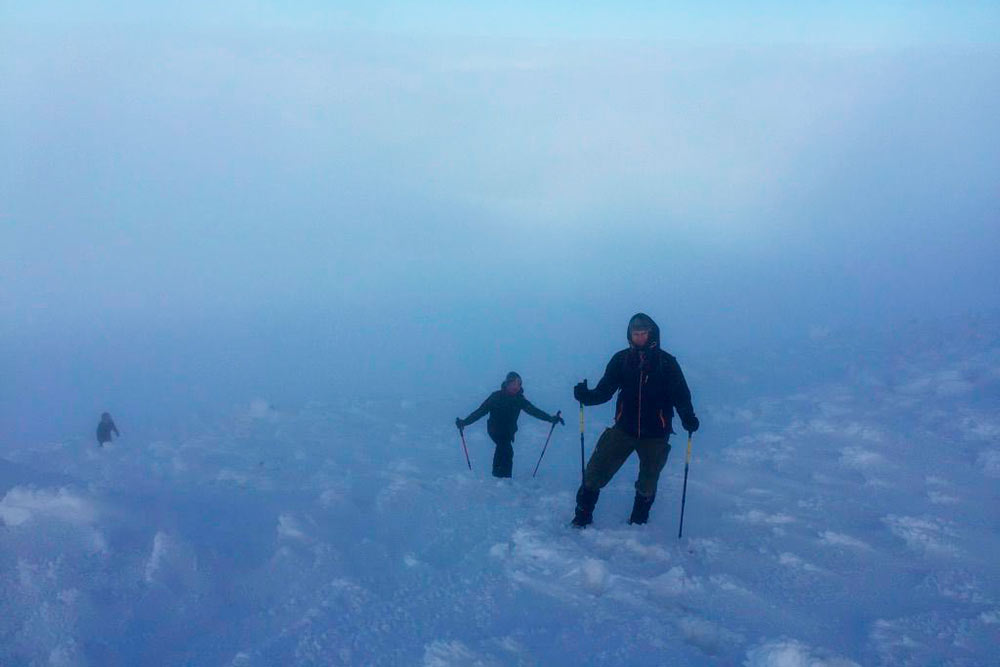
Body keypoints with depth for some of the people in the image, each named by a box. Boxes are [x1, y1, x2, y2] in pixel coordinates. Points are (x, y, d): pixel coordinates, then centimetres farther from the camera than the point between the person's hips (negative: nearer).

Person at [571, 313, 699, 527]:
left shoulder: (666, 362, -3)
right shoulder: (621, 359, 0)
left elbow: (680, 394, -6)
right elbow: (604, 391, -3)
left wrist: (688, 418, -24)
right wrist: (586, 395, -23)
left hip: (655, 433, 0)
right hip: (624, 428, 0)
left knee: (648, 482, 14)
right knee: (596, 471, -8)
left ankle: (638, 522, 36)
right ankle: (583, 516, 7)